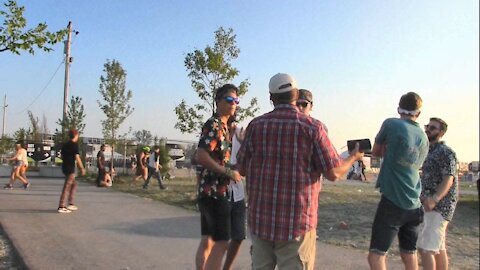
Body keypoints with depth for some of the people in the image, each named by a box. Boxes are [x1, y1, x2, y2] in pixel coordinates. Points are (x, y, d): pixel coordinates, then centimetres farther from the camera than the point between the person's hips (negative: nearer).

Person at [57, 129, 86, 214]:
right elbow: (77, 157, -15)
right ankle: (61, 207, -6)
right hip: (70, 168, -9)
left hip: (64, 166, 9)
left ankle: (71, 204, 19)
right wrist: (82, 168, -9)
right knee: (67, 187, -6)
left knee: (74, 184, 19)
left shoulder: (65, 144, 13)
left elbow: (62, 156, 17)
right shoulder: (74, 145, -11)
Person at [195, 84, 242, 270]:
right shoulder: (213, 125, -13)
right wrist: (229, 172, -18)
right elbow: (201, 156, -24)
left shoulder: (223, 126, 17)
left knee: (208, 241, 13)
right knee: (221, 242, -5)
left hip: (211, 191, 10)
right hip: (215, 191, -10)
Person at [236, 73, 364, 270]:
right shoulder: (312, 127, -7)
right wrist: (354, 157, 13)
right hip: (297, 222, -3)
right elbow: (334, 173, -8)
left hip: (260, 219, 3)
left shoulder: (256, 125, -1)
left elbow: (242, 168, 5)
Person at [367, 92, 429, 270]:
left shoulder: (391, 124, -7)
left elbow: (376, 152, 6)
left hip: (392, 201, -6)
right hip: (413, 205, 7)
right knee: (409, 255, 17)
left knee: (376, 255, -4)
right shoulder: (424, 138, 10)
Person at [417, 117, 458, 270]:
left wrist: (434, 199, -37)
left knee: (425, 248, -14)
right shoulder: (429, 152, 16)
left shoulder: (445, 152, -12)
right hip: (431, 205, 10)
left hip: (439, 206, -10)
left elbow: (448, 180, -22)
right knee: (438, 248, 15)